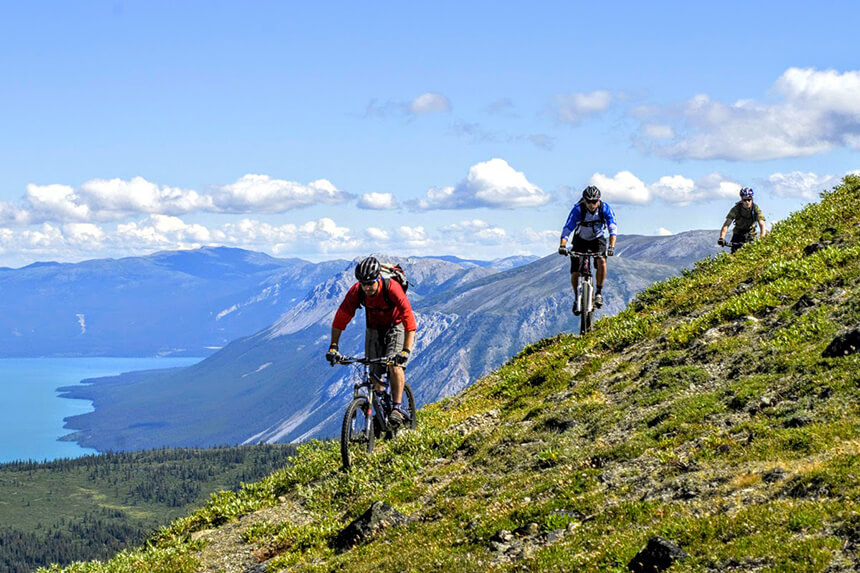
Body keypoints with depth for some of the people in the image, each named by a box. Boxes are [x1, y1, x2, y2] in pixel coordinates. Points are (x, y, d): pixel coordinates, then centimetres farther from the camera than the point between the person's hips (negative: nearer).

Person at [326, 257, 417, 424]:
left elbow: (409, 319, -38)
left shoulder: (391, 288, -34)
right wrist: (333, 347, -26)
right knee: (375, 373, 0)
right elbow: (340, 318, -18)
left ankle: (397, 408, -18)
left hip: (396, 326, -4)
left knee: (394, 364, -25)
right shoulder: (356, 291, -24)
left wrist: (406, 351, -46)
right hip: (374, 329, 4)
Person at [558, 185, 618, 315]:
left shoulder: (605, 208, -24)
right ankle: (577, 298, 17)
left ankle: (599, 292, -13)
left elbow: (613, 229, -29)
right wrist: (562, 246, -48)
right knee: (575, 274, -9)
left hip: (597, 239, 0)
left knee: (602, 261, -29)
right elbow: (567, 229, -31)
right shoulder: (578, 209, -27)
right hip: (580, 240, 0)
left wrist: (611, 246, -45)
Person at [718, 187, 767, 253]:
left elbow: (762, 225, -26)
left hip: (750, 235, 0)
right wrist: (721, 238, -42)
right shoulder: (736, 209, -20)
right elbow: (726, 225, -27)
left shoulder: (756, 209, -18)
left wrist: (762, 238, -43)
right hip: (738, 235, 0)